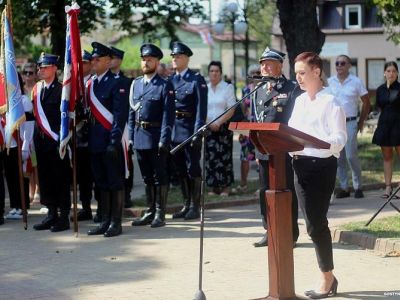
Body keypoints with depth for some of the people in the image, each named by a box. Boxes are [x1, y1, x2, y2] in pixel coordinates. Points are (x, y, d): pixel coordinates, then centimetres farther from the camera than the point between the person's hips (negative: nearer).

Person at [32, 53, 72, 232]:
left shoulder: (61, 89, -8)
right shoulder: (37, 88, 11)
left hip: (57, 139, -7)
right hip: (41, 139, 7)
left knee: (61, 178, 0)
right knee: (45, 177, 10)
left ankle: (64, 217, 6)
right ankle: (52, 214, 19)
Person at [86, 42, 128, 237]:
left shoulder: (116, 84, -7)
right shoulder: (90, 83, 13)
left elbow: (120, 115, -13)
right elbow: (87, 111, 16)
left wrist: (114, 141, -18)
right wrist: (87, 138, 10)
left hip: (110, 140, -7)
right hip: (95, 141, 7)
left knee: (115, 182, 0)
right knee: (101, 183, 11)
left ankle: (116, 223, 4)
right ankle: (105, 221, 18)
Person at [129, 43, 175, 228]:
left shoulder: (165, 86, -5)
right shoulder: (135, 84, 12)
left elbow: (168, 115, -10)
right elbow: (132, 112, 14)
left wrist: (164, 140, -16)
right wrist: (131, 136, 8)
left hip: (156, 137, -6)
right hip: (139, 137, 6)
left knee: (159, 176, 1)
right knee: (147, 177, 12)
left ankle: (160, 214, 6)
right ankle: (150, 212, 20)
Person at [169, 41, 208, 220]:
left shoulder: (197, 80, -4)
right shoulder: (170, 81, 13)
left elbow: (201, 108, -9)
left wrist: (198, 132, -16)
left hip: (190, 130, -6)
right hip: (174, 131, 6)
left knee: (193, 169, -1)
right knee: (180, 170, 11)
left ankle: (195, 207, 5)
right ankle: (186, 205, 19)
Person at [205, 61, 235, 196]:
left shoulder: (228, 87, 1)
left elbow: (231, 109, -5)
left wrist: (219, 122, -14)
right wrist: (208, 123, -6)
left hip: (224, 127, -3)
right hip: (208, 128, 3)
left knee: (224, 156, -4)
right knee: (211, 157, 0)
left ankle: (225, 188, 0)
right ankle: (214, 187, 7)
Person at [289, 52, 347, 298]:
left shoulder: (330, 102, -8)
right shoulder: (299, 101, 15)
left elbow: (340, 138, -15)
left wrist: (317, 142, -31)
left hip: (322, 165, -7)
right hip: (301, 164, 7)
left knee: (316, 223, -6)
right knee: (314, 223, 9)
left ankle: (327, 279, 7)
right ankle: (329, 277, 19)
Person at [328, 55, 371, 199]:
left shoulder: (356, 82, 1)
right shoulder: (329, 82, 6)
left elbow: (366, 103, 7)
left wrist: (361, 122, 4)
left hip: (350, 123, -3)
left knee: (351, 156, -8)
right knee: (338, 157, 4)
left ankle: (358, 187, 3)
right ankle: (343, 187, 12)